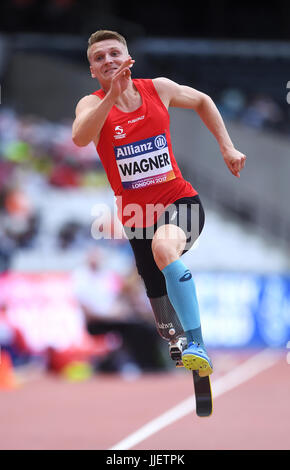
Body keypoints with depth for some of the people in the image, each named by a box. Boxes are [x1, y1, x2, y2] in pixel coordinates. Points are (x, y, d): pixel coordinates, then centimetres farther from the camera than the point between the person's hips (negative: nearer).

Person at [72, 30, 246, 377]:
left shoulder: (159, 88, -1)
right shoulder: (92, 104, -7)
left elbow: (202, 101, 21)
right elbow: (80, 138, -32)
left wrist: (226, 147, 13)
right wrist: (113, 94, -42)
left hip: (180, 202, -2)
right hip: (137, 216, 2)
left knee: (163, 247, -35)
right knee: (159, 296, 10)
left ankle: (197, 344, -39)